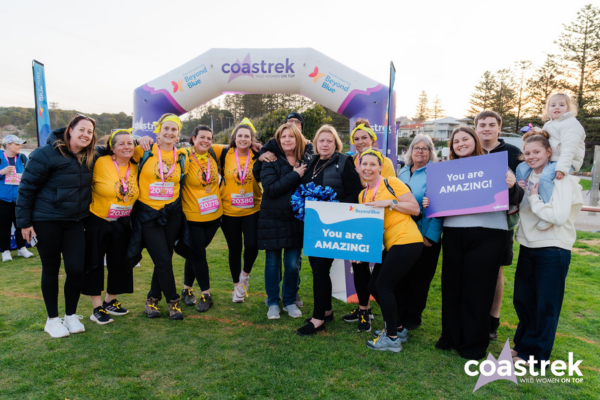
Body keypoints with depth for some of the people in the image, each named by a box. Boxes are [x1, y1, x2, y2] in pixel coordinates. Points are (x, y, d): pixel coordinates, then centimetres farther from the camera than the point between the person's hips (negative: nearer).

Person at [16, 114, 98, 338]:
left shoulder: (91, 158, 2)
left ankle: (71, 315, 20)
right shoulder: (47, 153, -13)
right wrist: (24, 222, -9)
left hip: (75, 222, 4)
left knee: (76, 269, -1)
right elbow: (27, 187, -10)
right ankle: (52, 319, 23)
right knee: (51, 269, 7)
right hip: (46, 220, -4)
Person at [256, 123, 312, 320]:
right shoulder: (271, 161, -5)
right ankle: (273, 302, 26)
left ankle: (290, 301, 27)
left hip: (296, 219, 2)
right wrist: (295, 175, -18)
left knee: (293, 264, 7)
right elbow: (270, 188, -18)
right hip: (273, 218, -2)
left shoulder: (307, 159, 2)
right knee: (273, 262, 10)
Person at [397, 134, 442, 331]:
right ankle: (401, 313, 25)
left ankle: (414, 315, 23)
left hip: (425, 235, -4)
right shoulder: (403, 172, 11)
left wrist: (430, 235, -18)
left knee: (419, 277, 7)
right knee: (402, 275, 10)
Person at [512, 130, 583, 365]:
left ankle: (535, 354, 19)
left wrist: (533, 198, -16)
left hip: (553, 250, -7)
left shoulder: (561, 179, -13)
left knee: (545, 305, 6)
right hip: (528, 246, 7)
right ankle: (523, 343, 33)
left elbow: (559, 217, -23)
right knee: (522, 300, 16)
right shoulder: (528, 177, 8)